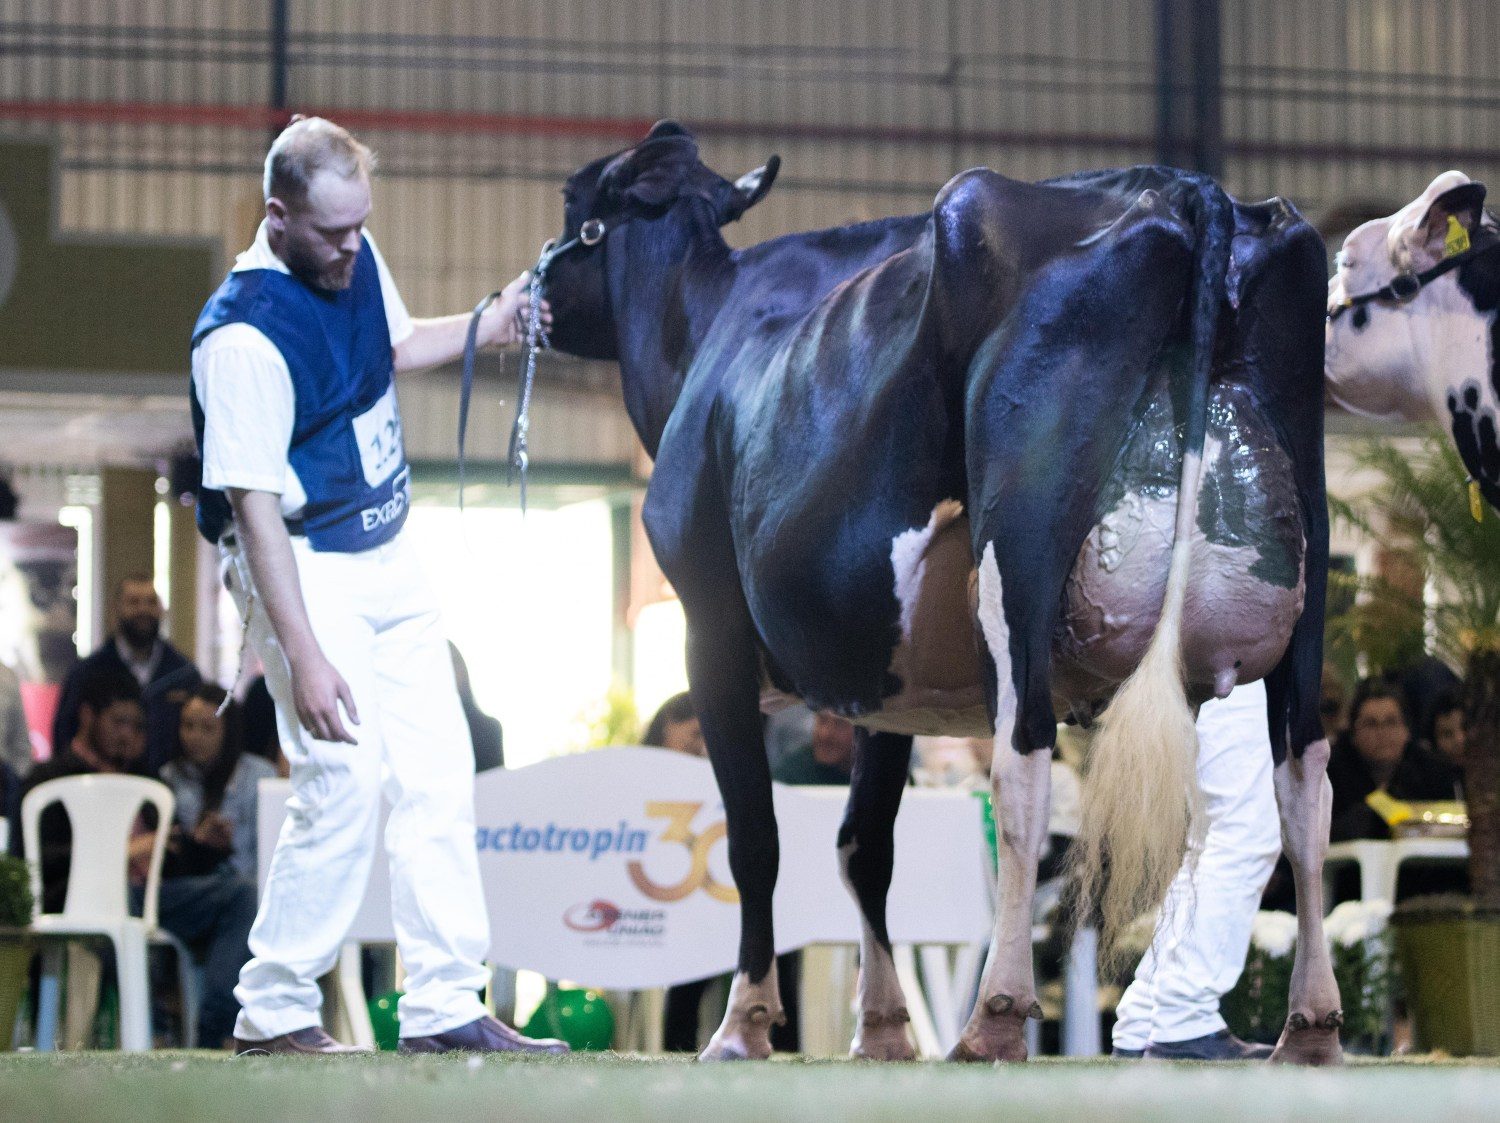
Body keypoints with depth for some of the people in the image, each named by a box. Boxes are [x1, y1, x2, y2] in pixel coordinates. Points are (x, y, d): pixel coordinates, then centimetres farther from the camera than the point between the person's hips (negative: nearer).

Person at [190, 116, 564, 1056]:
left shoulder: (357, 260, 1)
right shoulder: (245, 335, -24)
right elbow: (254, 503, -24)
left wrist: (485, 328, 7)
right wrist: (304, 655, -26)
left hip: (389, 556, 8)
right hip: (304, 568, -8)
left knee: (438, 775, 6)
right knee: (347, 783, -12)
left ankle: (445, 1007, 11)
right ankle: (274, 1015, 1)